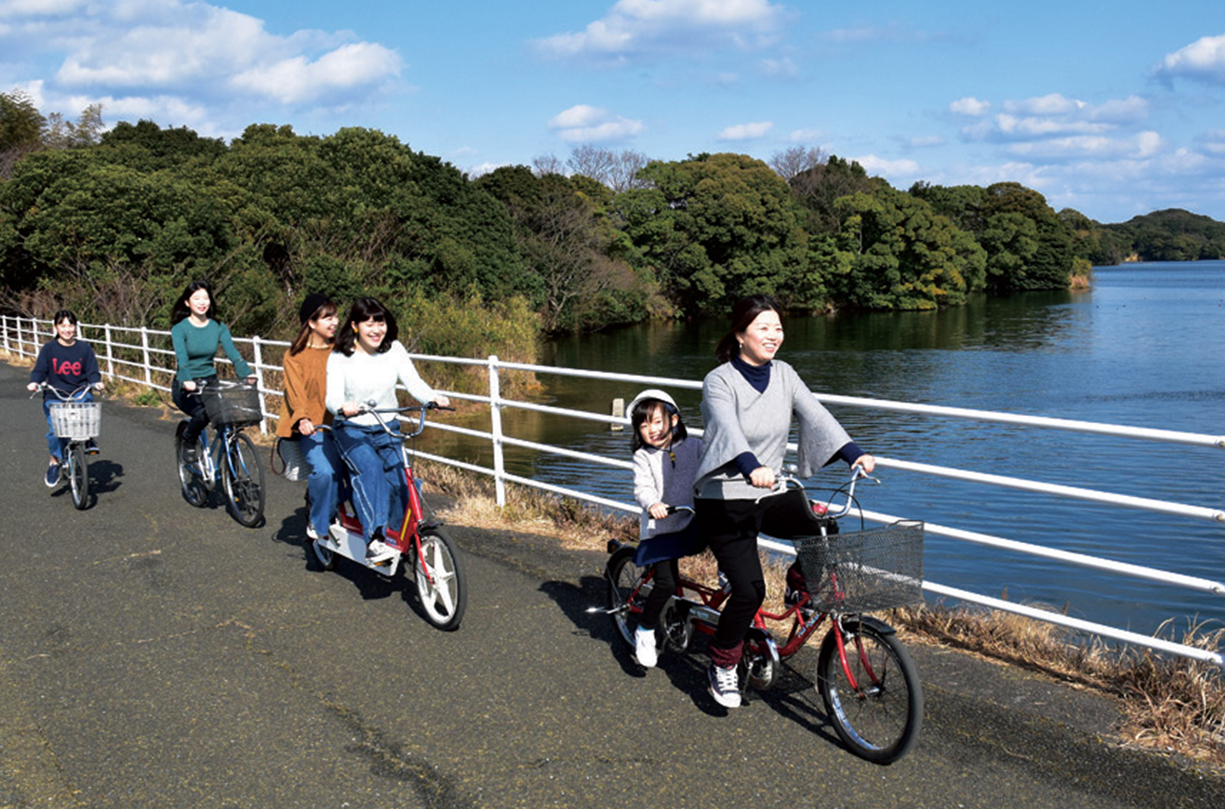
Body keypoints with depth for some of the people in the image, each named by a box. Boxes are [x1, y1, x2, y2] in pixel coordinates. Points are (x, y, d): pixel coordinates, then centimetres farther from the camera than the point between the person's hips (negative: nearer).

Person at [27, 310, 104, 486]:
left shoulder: (84, 348, 6)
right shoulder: (49, 349, 4)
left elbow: (92, 371, 4)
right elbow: (40, 370, 2)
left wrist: (96, 382, -17)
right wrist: (34, 382, -19)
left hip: (79, 393, 0)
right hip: (54, 396, 0)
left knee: (86, 400, -35)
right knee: (55, 430, -16)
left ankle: (88, 439, -15)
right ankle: (55, 462, 8)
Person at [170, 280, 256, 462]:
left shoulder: (218, 328, 4)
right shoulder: (180, 328, -7)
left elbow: (233, 353, -10)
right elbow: (181, 358, -23)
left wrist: (247, 373, -29)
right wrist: (187, 381, -42)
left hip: (210, 383, 3)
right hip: (186, 387, -3)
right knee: (202, 414, -31)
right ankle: (188, 442, 2)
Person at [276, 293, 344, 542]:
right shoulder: (295, 356, 3)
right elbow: (296, 391, -6)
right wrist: (302, 419, -25)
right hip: (313, 428, -3)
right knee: (324, 471, -27)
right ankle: (318, 522, -1)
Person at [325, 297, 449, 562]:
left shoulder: (394, 350, 1)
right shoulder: (339, 357, -7)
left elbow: (413, 382, -7)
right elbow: (333, 396, -17)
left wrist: (434, 398, -28)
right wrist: (343, 407, -41)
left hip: (386, 430, 3)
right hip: (351, 430, -3)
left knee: (399, 480, -15)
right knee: (369, 470, -31)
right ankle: (374, 539, -40)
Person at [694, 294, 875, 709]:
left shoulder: (784, 375, 5)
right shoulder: (719, 381, -12)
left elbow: (816, 416, -7)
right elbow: (728, 431, -29)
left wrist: (854, 453, -23)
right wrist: (752, 468, -48)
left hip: (769, 496, 5)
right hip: (725, 500, -5)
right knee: (750, 589, -14)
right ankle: (722, 665, 10)